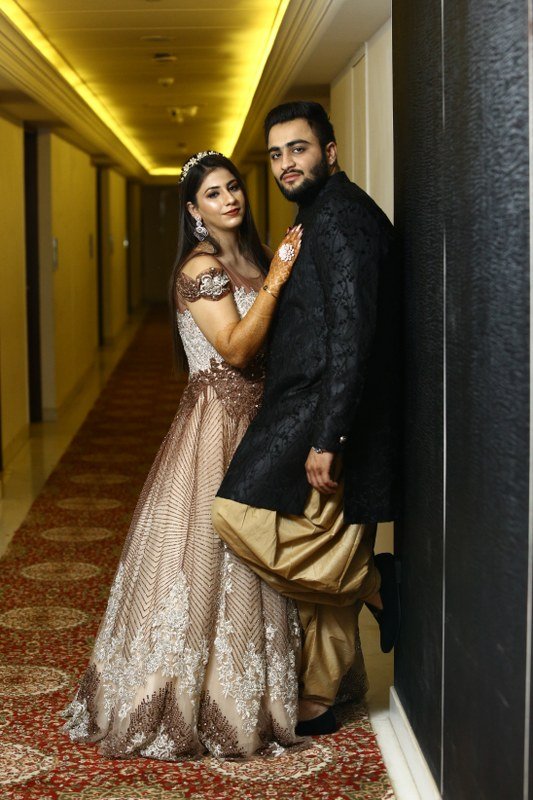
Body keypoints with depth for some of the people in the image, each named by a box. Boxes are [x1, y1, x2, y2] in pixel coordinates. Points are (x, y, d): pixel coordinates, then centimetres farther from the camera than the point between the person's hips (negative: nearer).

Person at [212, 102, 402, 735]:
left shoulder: (341, 213, -12)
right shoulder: (320, 216, 21)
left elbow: (352, 331, -21)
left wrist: (325, 437, -24)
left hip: (320, 415, -10)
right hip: (318, 419, 10)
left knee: (238, 515, -15)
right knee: (326, 563, 13)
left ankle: (374, 580, -2)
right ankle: (315, 704, 21)